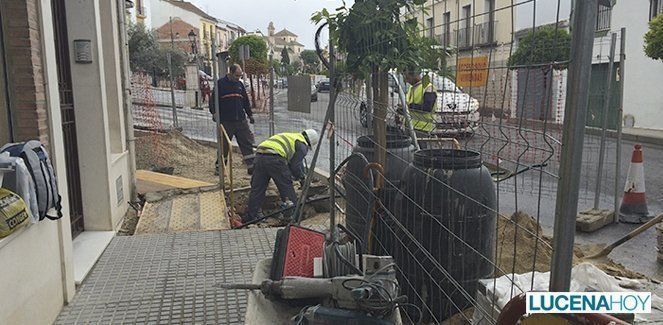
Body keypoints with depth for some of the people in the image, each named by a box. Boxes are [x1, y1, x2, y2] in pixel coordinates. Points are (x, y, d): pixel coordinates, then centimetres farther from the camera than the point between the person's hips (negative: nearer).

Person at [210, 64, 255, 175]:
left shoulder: (240, 84, 14)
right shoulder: (221, 83, -1)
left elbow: (246, 101, 22)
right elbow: (213, 99, -2)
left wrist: (250, 114, 20)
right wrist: (214, 112, -13)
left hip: (241, 120, 5)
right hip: (226, 121, -5)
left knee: (248, 143, 1)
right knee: (224, 145, 3)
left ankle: (252, 166, 6)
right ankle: (219, 167, 15)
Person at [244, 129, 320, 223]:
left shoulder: (291, 136, 36)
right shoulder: (302, 145, 9)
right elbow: (295, 165, 4)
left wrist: (303, 174, 47)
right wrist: (302, 177, 22)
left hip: (259, 155, 8)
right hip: (274, 158, -8)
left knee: (257, 188, 11)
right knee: (287, 187, 8)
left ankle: (250, 217, 15)